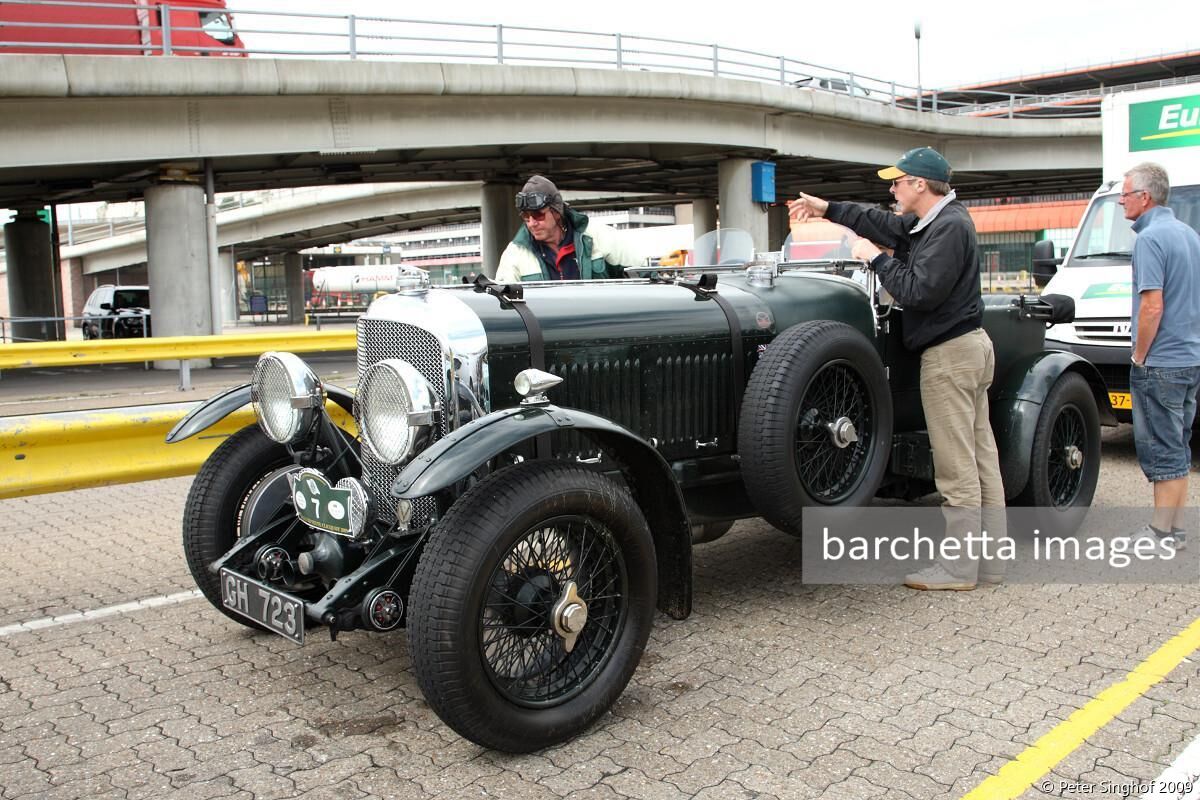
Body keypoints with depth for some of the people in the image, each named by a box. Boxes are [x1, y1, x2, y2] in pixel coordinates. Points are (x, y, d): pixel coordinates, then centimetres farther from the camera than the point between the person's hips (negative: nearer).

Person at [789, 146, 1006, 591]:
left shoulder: (949, 227, -16)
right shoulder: (936, 220, 14)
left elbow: (918, 292, -22)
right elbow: (884, 224, 25)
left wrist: (876, 258, -11)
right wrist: (826, 208, 22)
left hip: (949, 354, -10)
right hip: (969, 345, 10)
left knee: (957, 466, -5)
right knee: (979, 458, 11)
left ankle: (958, 569, 2)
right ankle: (988, 560, 19)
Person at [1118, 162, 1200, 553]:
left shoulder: (1150, 238, -15)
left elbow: (1153, 306, -21)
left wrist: (1139, 357, -11)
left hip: (1161, 363, -9)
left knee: (1161, 450, -3)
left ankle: (1163, 532, 3)